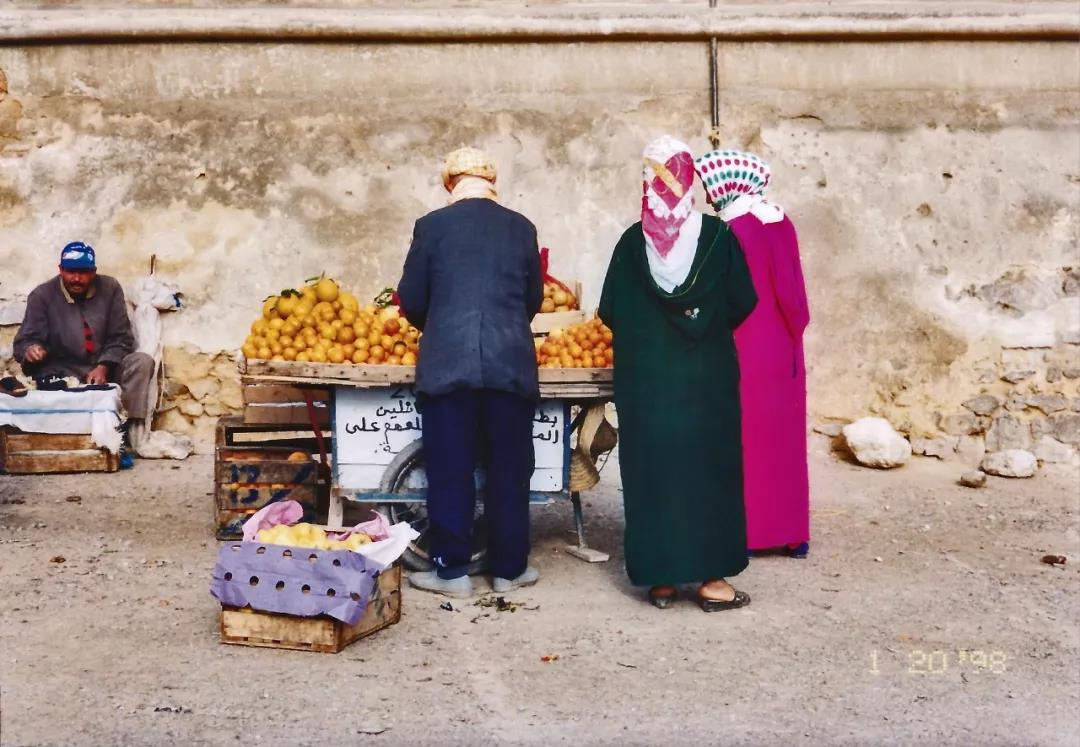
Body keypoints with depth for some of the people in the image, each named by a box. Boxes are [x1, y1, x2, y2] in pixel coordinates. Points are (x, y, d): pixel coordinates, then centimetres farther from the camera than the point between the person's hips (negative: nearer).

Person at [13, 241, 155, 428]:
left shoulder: (110, 289, 1)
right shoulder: (42, 295, -2)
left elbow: (120, 338, 1)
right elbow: (25, 340, -2)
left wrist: (103, 367, -17)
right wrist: (30, 349, -29)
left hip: (105, 368, 3)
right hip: (62, 372, -2)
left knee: (142, 362, -25)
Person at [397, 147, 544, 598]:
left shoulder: (433, 226, 0)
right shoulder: (521, 228, 6)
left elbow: (411, 300, 5)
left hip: (447, 363, -1)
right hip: (512, 364, 2)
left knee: (450, 470, 5)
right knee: (509, 469, 10)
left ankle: (452, 570, 10)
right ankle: (509, 568, 17)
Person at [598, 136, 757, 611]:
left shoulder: (633, 242, -3)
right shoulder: (716, 235, -6)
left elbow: (610, 311, 0)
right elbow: (742, 303, -2)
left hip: (646, 379, 1)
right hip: (706, 375, -1)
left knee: (652, 469, 7)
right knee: (707, 465, 7)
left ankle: (660, 578, 12)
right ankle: (711, 577, 9)